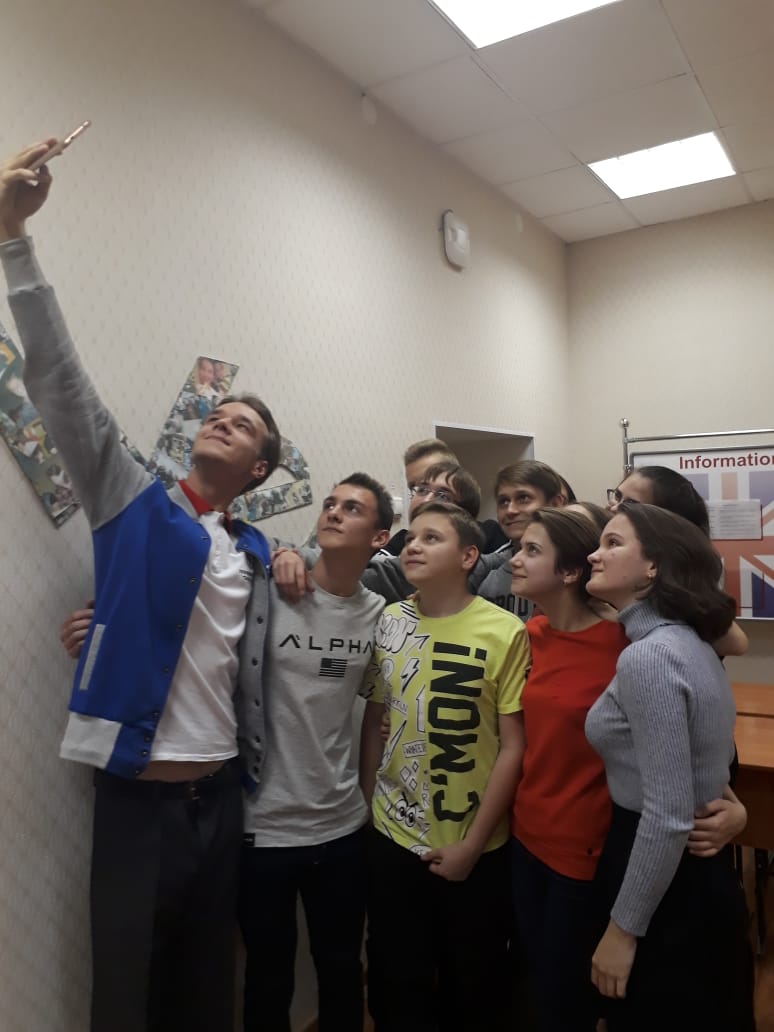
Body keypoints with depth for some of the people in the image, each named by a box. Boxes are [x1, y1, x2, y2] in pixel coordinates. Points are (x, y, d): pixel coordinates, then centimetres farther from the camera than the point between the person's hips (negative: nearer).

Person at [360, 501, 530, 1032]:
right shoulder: (388, 623, -3)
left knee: (472, 989, 19)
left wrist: (471, 845, -10)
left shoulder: (505, 632, -15)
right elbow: (373, 721, 6)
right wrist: (371, 807, 4)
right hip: (392, 841, 3)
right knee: (396, 987, 19)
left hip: (476, 850, -3)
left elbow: (513, 747, -12)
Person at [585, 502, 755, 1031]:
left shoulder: (649, 656, -26)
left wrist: (623, 928, -17)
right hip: (701, 872, 9)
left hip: (666, 886, -9)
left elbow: (668, 817, -26)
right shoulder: (689, 642, 4)